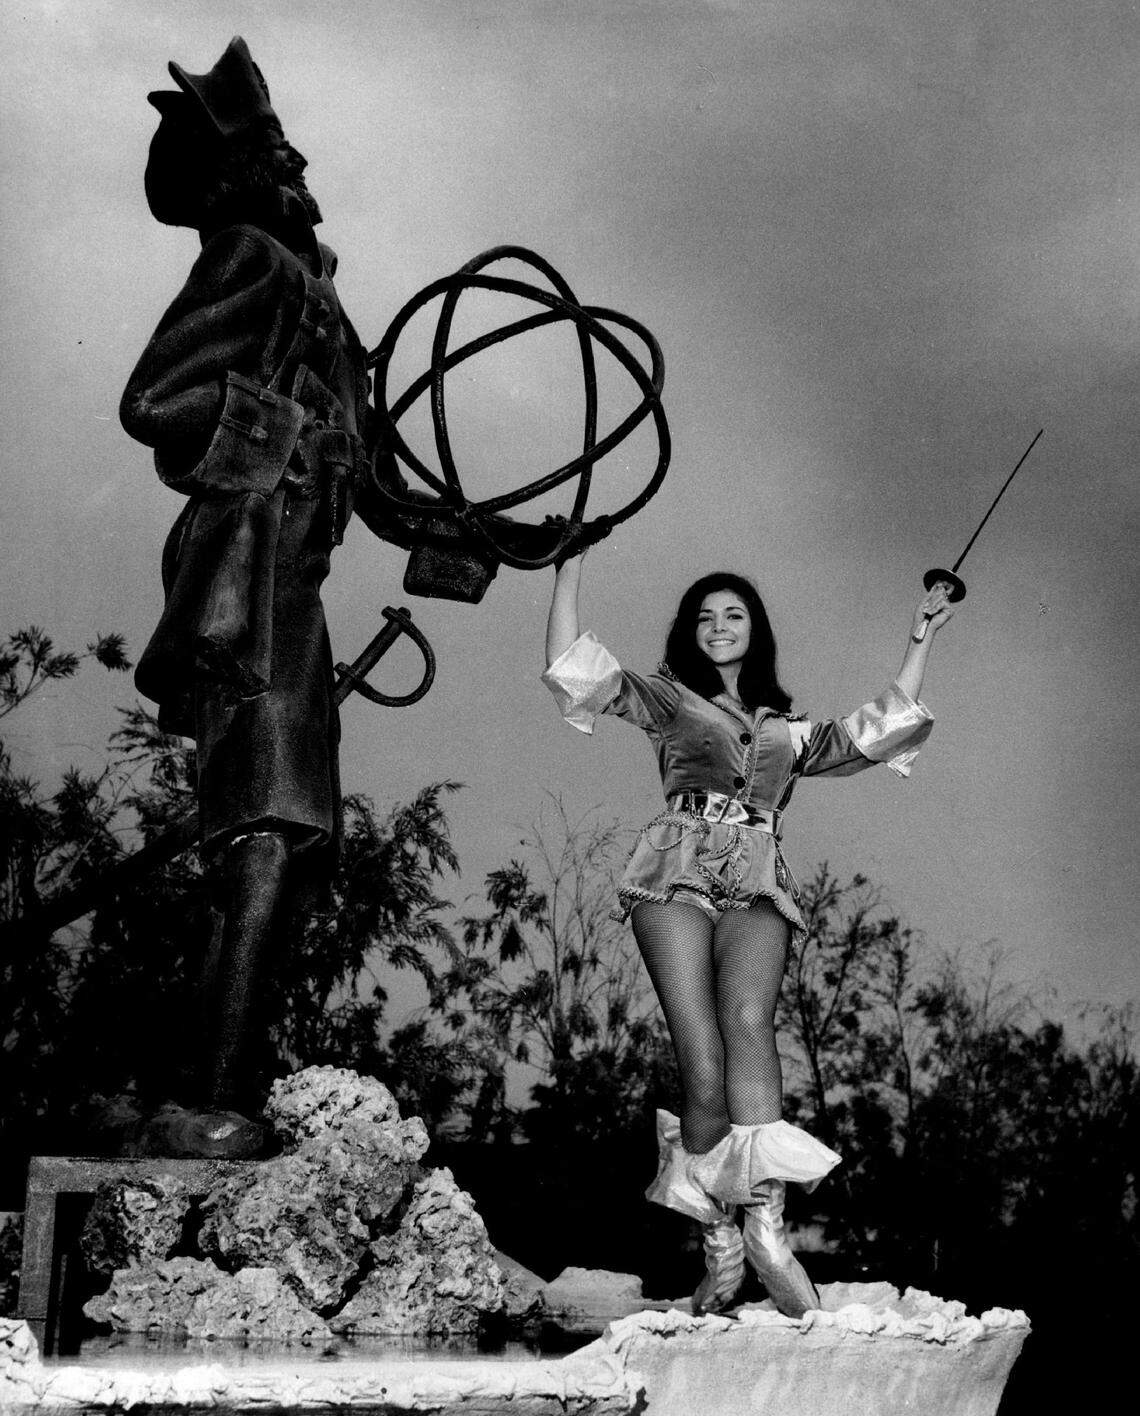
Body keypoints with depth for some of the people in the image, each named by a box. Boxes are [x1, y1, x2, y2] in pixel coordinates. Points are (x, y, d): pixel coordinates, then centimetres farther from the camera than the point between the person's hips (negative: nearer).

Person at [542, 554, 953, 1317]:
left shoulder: (788, 730, 31)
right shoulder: (669, 700, 23)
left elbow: (883, 731, 31)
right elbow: (572, 664, 14)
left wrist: (921, 638, 35)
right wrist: (571, 567, 13)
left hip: (758, 887, 1)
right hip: (676, 878, -1)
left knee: (747, 1016, -29)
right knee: (701, 1055, -19)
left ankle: (765, 1218, -40)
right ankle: (720, 1242, -15)